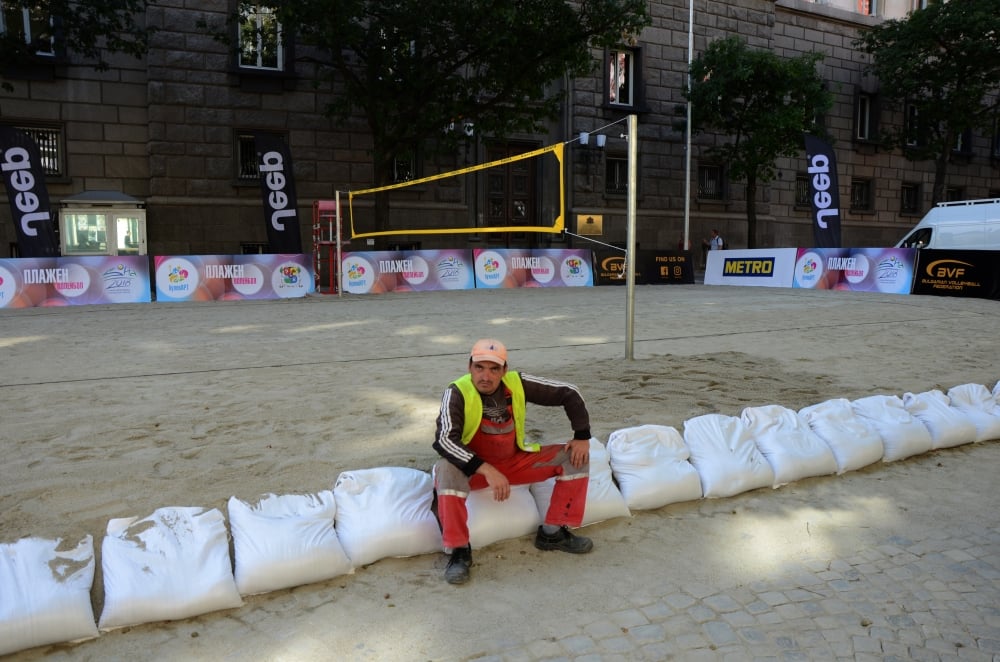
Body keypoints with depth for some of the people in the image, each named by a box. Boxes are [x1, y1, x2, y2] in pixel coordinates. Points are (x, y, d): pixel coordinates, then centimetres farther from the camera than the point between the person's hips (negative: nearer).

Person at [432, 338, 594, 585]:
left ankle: (553, 533, 1)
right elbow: (444, 440, -34)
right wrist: (487, 471, -42)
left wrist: (582, 436, -8)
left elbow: (568, 393, -2)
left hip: (515, 462, 4)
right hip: (472, 467, -4)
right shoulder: (457, 392, -22)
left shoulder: (518, 384, -12)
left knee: (575, 457, -8)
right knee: (448, 469, -38)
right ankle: (458, 551, -23)